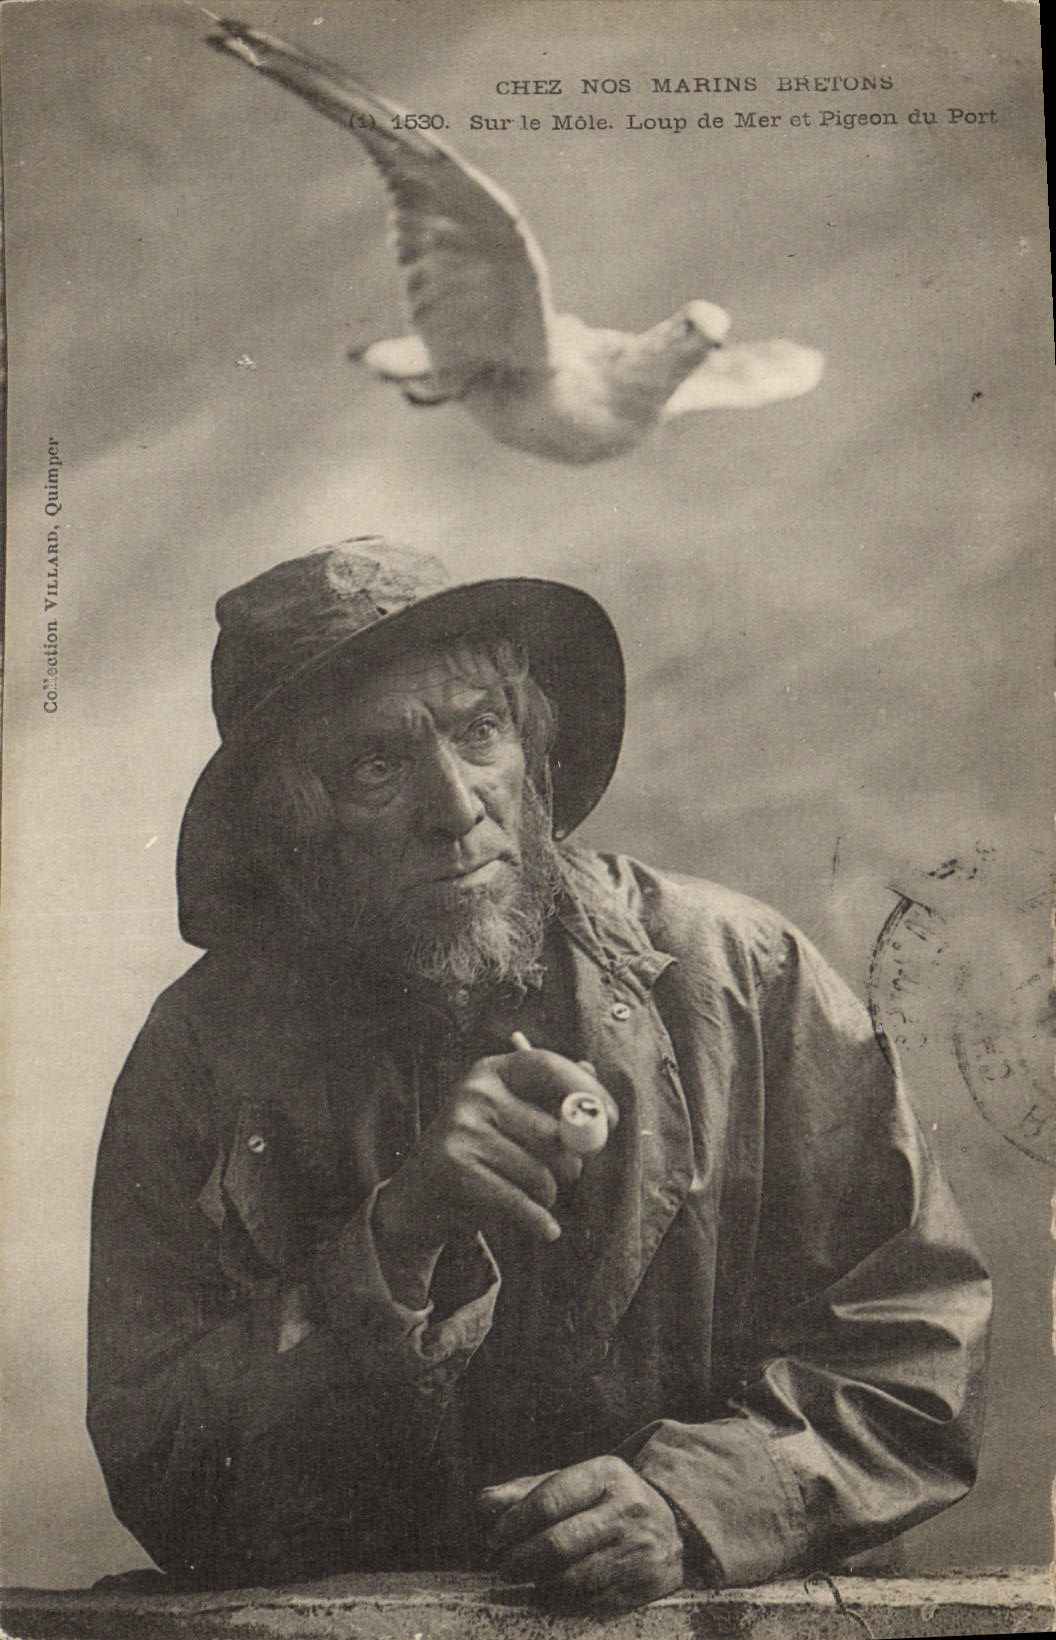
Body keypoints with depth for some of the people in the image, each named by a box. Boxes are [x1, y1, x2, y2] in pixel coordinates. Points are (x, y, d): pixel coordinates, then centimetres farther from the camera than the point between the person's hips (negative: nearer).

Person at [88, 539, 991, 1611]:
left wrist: (690, 1498, -18)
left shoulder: (740, 978, -7)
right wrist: (393, 1244, -20)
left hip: (710, 1612, 2)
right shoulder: (205, 1050, -6)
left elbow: (919, 1351, -3)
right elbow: (160, 1498, -8)